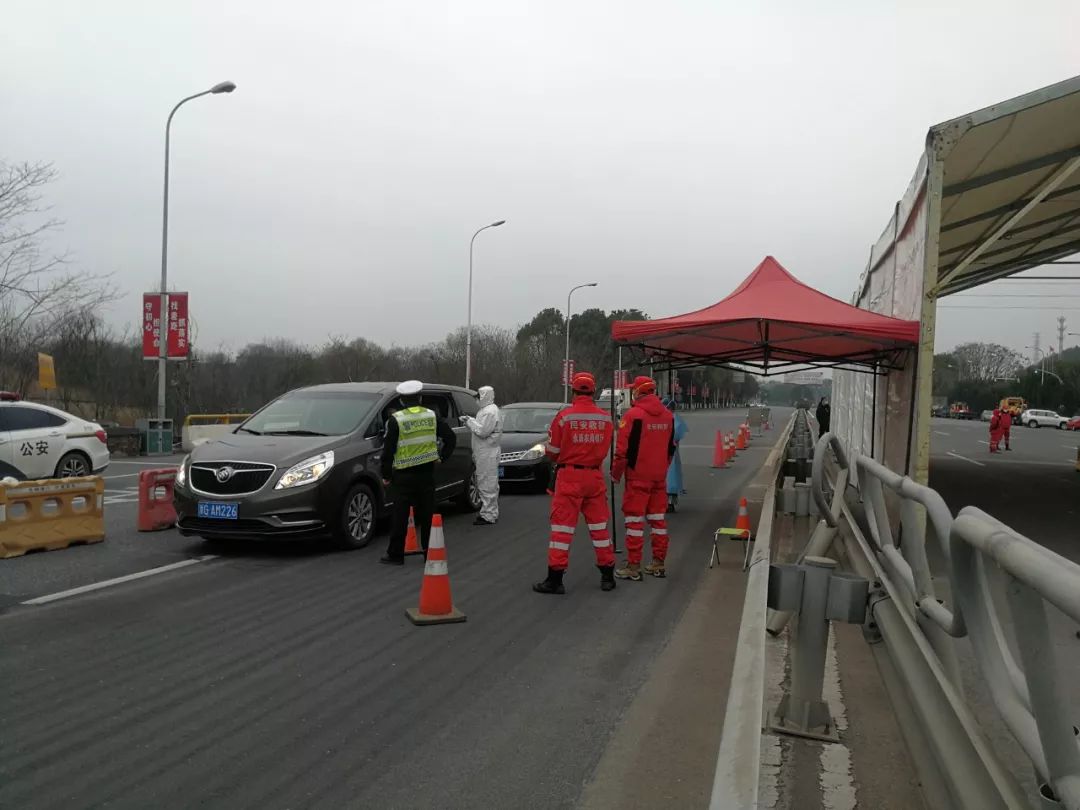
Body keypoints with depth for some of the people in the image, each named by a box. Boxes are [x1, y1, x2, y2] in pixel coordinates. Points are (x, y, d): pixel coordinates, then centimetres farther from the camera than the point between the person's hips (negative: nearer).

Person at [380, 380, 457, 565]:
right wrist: (441, 457, 14)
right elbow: (451, 438, 6)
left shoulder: (396, 419, -8)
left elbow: (388, 450, -7)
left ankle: (395, 555, 9)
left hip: (404, 475, -3)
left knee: (400, 516, 3)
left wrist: (386, 475, 1)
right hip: (427, 473, 4)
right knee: (426, 515, 10)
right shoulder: (432, 416, 4)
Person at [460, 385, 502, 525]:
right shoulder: (485, 410, 19)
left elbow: (482, 431, -21)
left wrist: (470, 421, -11)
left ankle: (488, 516, -6)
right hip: (483, 453, 11)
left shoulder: (490, 412, -14)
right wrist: (468, 422, 9)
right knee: (488, 484, 14)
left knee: (487, 484, -8)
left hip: (488, 454, -11)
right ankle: (490, 512, 21)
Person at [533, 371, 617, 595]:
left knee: (562, 526, 1)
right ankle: (607, 575, 21)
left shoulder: (564, 416, -11)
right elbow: (605, 450, 4)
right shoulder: (605, 418, -2)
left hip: (569, 476, -3)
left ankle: (555, 579, 2)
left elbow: (552, 451, -5)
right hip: (595, 476, 3)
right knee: (599, 525, 13)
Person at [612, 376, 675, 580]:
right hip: (660, 477, 6)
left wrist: (616, 473, -3)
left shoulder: (633, 415, -14)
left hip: (638, 477, -6)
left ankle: (633, 567, 1)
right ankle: (658, 563, 21)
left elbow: (623, 449, -14)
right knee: (658, 519, 14)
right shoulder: (668, 415, 7)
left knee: (634, 521, -1)